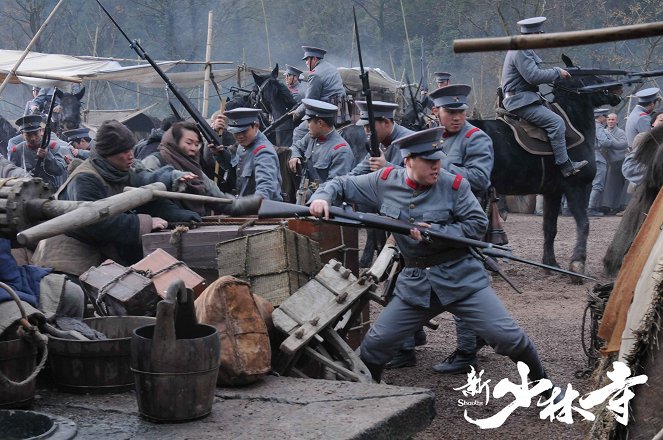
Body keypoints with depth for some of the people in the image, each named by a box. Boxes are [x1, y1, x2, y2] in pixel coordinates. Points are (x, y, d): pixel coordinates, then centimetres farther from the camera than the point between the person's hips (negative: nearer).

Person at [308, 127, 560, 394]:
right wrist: (322, 198, -13)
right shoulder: (385, 182, -2)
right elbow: (342, 185, 8)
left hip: (461, 279, -2)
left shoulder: (454, 185, -10)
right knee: (375, 344, 5)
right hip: (414, 284, 3)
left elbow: (478, 224, -10)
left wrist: (435, 232, -20)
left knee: (507, 337, -6)